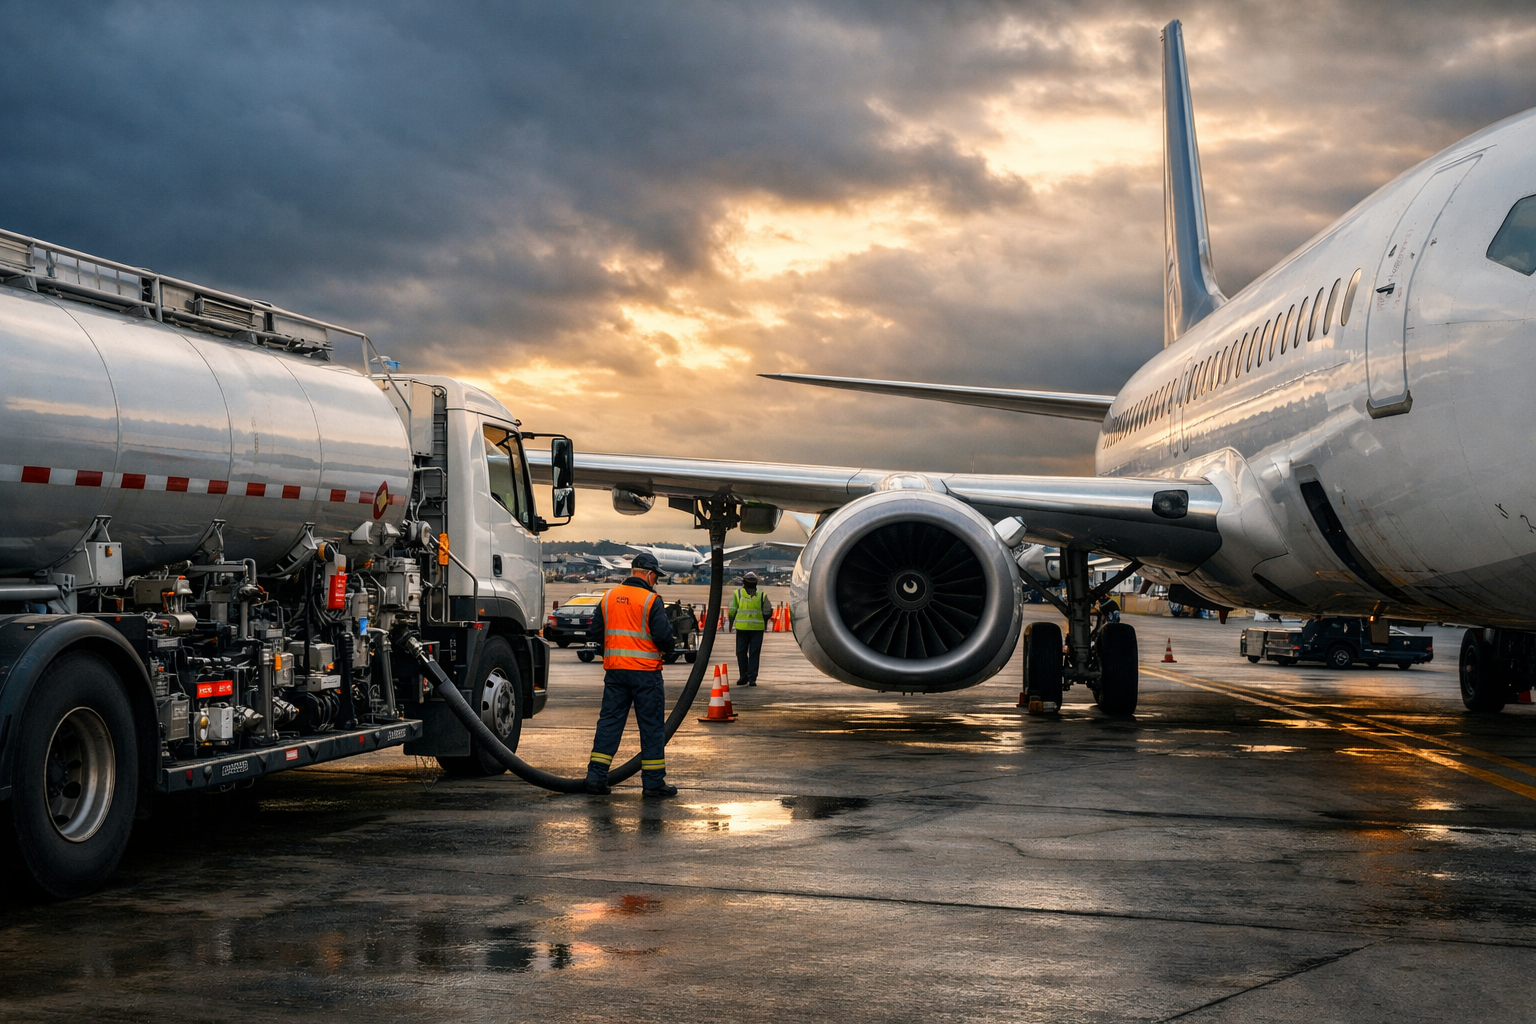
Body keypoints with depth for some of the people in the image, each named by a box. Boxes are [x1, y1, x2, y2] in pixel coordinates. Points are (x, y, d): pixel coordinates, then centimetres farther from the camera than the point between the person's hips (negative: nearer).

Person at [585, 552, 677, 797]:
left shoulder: (608, 597, 8)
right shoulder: (651, 600, -9)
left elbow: (595, 630, 13)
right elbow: (664, 636, -13)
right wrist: (666, 650, 9)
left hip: (614, 669, 5)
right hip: (645, 671, -5)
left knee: (609, 721, 10)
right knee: (652, 725, 3)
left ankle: (596, 776, 6)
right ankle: (653, 781, 6)